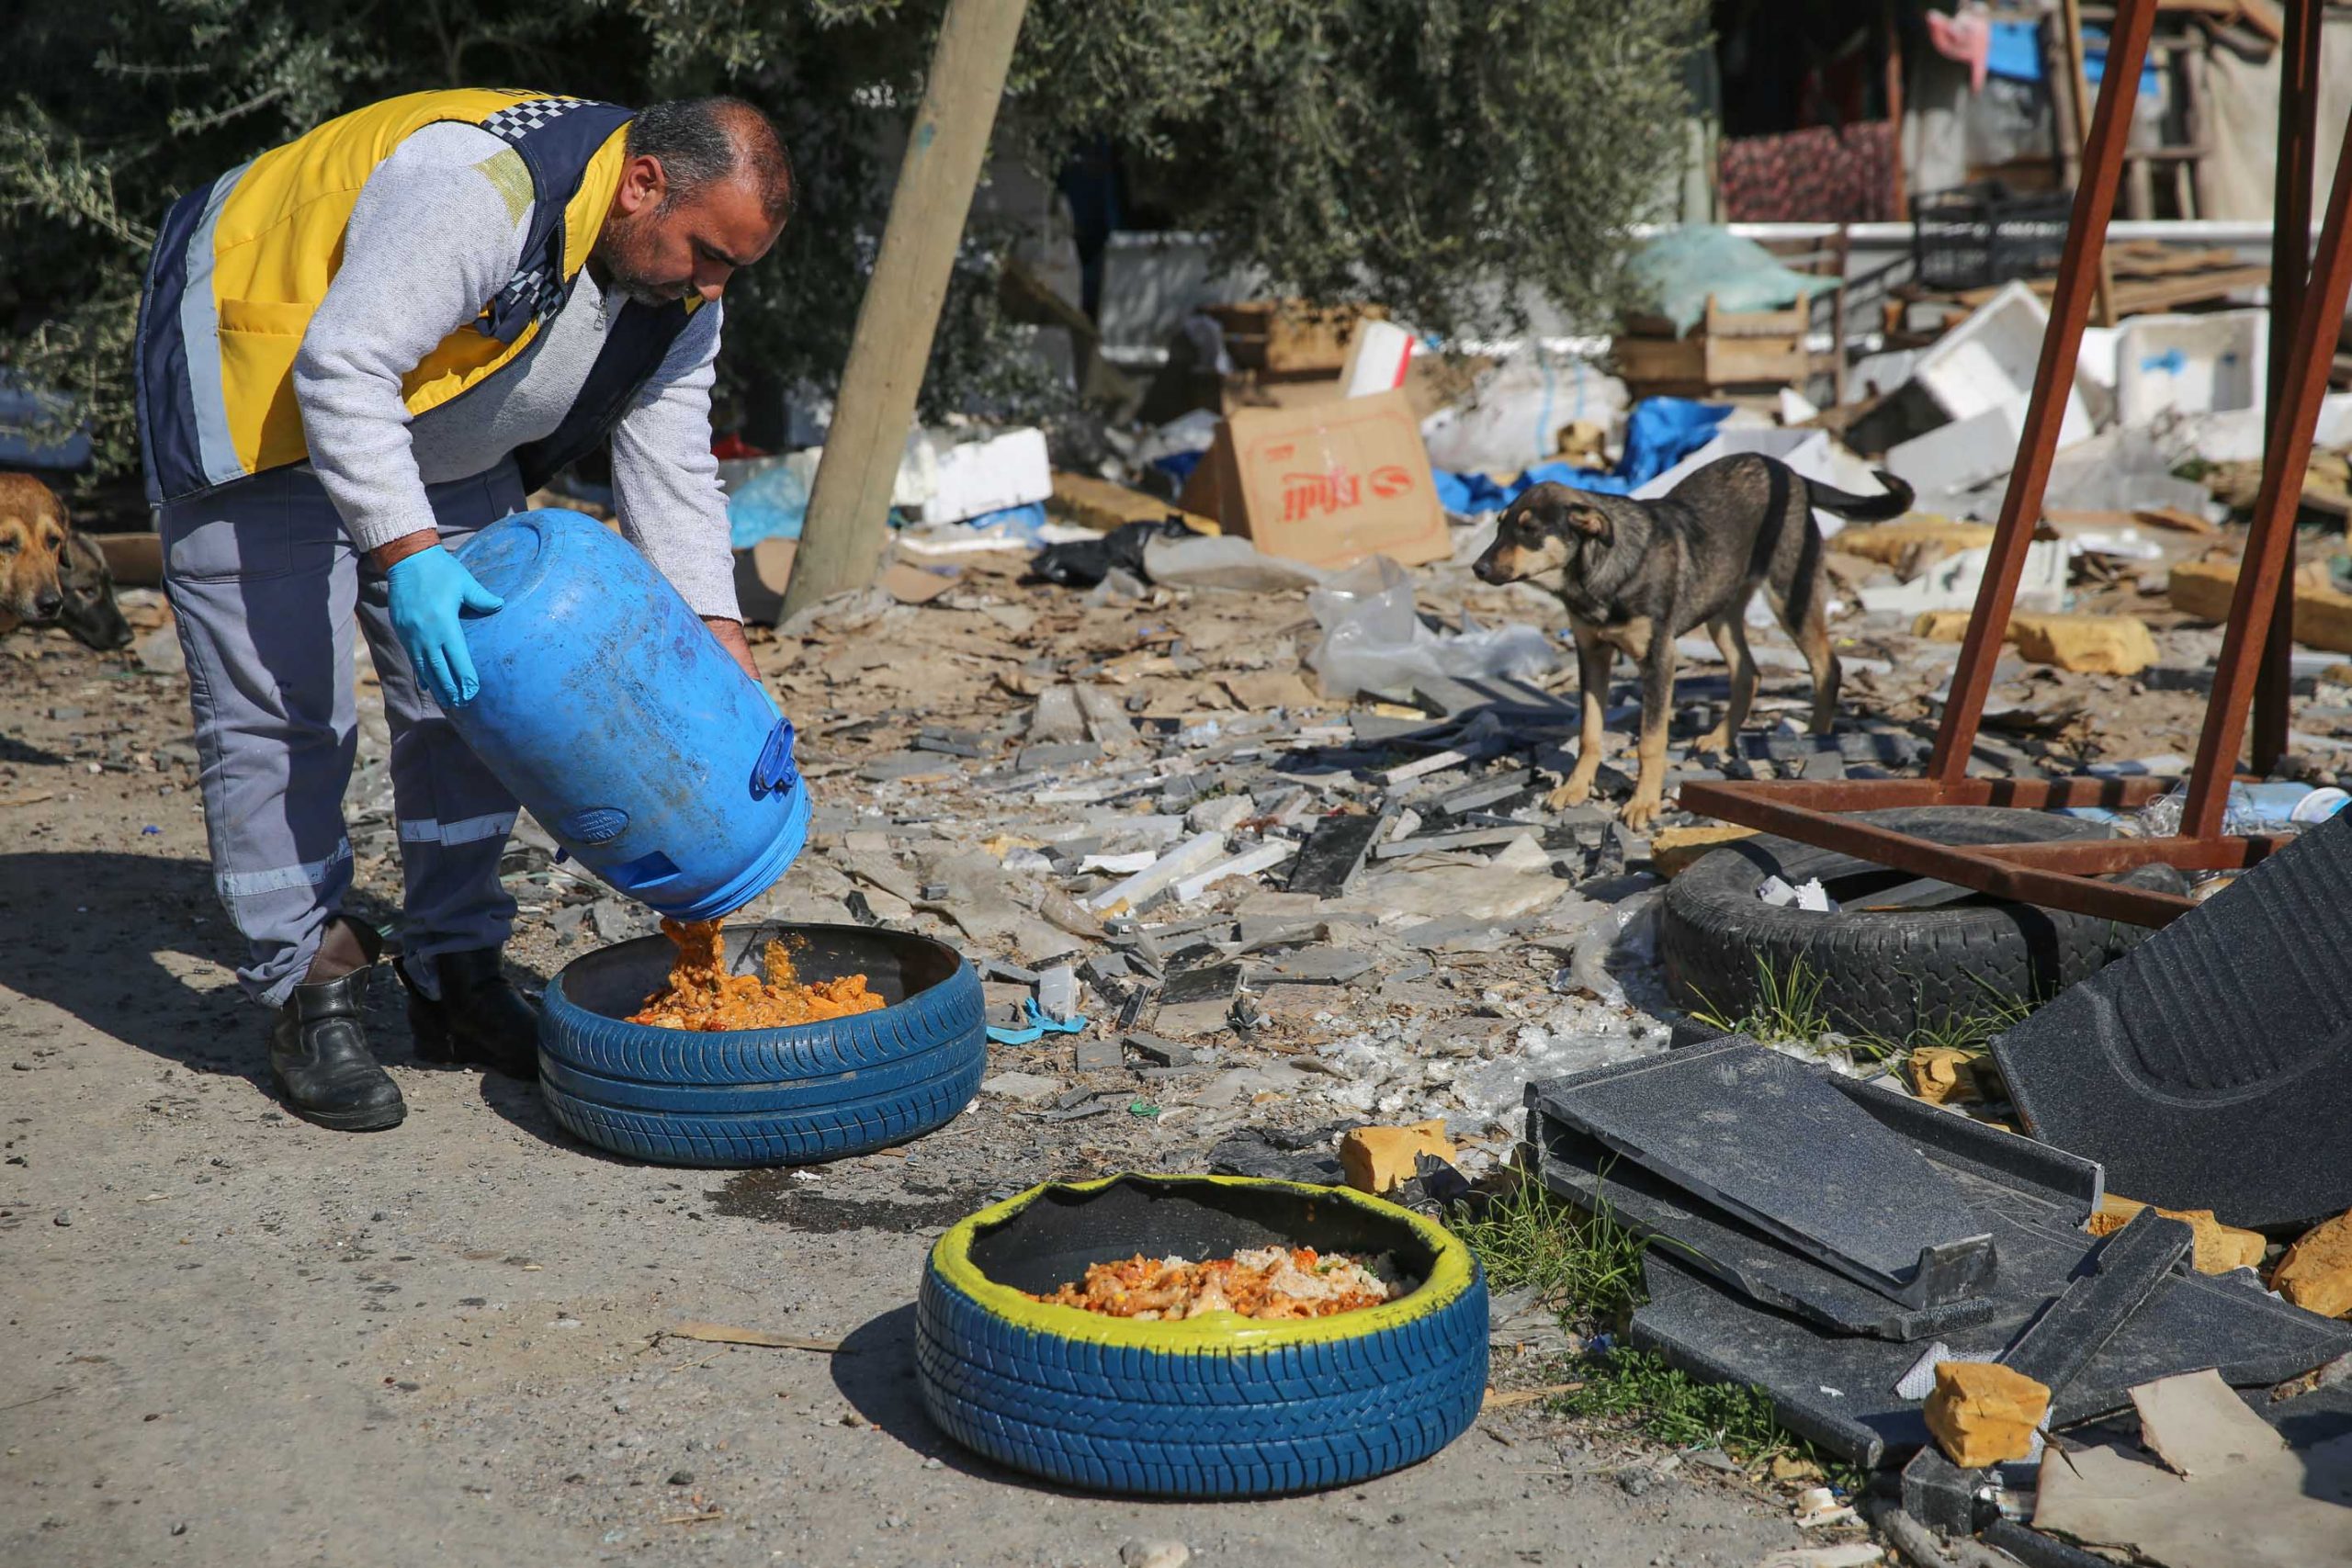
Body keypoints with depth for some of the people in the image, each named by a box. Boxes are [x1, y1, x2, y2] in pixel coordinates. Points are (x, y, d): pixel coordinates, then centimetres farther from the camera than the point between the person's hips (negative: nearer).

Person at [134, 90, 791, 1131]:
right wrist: (406, 554, -43)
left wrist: (721, 643, -11)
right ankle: (307, 998, 2)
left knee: (472, 690, 5)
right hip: (262, 387, -8)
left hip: (435, 436, 8)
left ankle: (457, 978, 14)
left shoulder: (674, 284, -8)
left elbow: (670, 470, -3)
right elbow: (339, 369, -35)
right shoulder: (485, 188, -34)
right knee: (280, 713, -9)